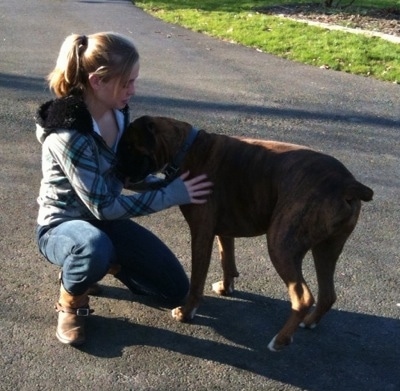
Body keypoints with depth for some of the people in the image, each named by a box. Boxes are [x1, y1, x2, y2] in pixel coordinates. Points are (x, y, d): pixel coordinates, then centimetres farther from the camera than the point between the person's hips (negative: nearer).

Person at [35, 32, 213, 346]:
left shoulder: (118, 111, -9)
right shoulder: (68, 136, -32)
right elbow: (103, 206, -29)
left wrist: (170, 181, -10)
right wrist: (173, 194, -26)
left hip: (105, 221, 7)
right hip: (62, 225, -7)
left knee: (176, 288, 5)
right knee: (95, 247, -45)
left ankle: (98, 262, 22)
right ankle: (70, 301, -9)